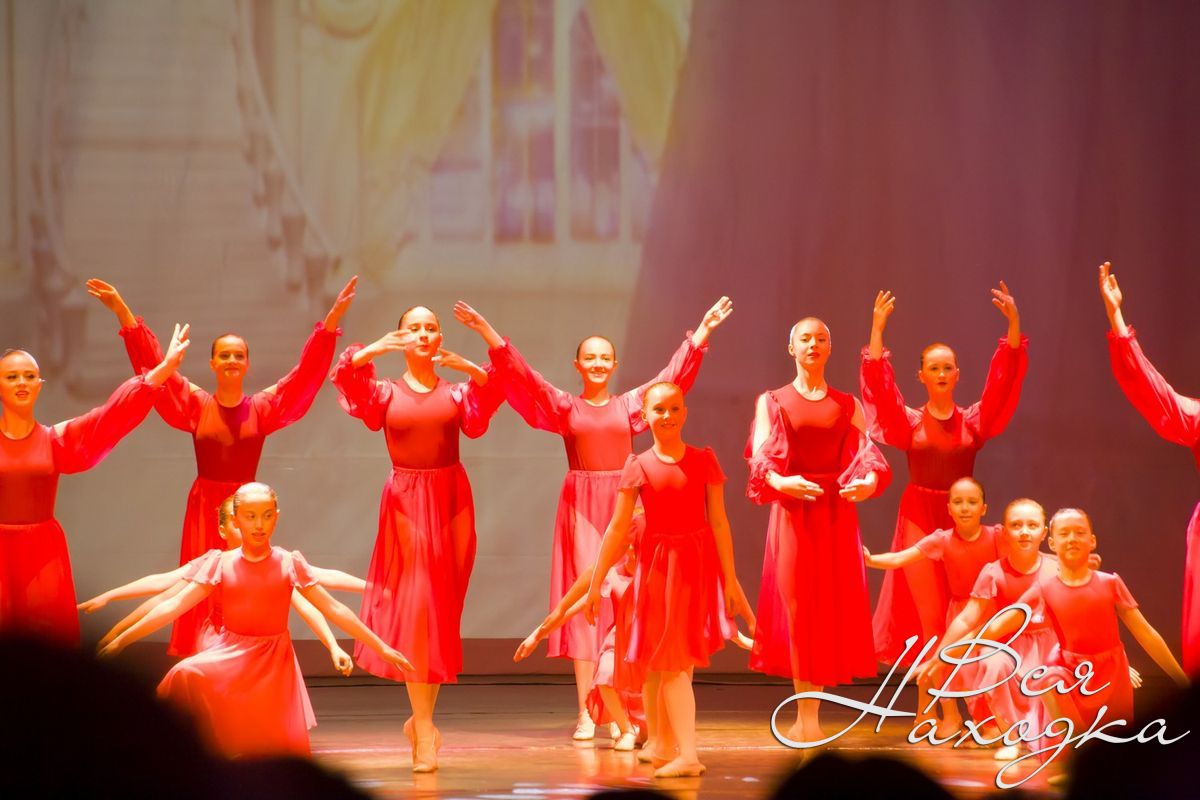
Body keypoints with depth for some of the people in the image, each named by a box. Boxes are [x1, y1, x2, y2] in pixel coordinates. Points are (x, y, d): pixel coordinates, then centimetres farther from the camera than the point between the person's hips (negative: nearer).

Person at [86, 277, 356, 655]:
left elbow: (306, 372, -3)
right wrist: (122, 312, -11)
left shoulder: (264, 407, 1)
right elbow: (153, 365, -4)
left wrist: (332, 319, -12)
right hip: (205, 508, 0)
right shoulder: (196, 405, 0)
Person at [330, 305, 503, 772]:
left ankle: (422, 716, 17)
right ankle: (424, 731, -7)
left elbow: (489, 397, -11)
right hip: (406, 500, -2)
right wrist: (372, 351, -27)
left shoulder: (457, 390, 9)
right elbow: (345, 378, -11)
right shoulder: (385, 393, 7)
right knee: (414, 606, -7)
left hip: (451, 499, 2)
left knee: (444, 609, 2)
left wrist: (470, 368, -27)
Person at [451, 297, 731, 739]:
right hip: (581, 506, -1)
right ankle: (586, 713, -5)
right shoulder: (564, 406, 6)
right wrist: (488, 334, -13)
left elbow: (674, 374, 9)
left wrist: (702, 331, 4)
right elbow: (524, 375, -3)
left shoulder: (631, 404, 9)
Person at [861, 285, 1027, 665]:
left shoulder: (973, 421, 4)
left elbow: (1003, 382, -5)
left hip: (961, 521, 1)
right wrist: (877, 330, -22)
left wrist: (1014, 324, -17)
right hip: (919, 520, -1)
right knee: (928, 614, -4)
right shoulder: (908, 422, 2)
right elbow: (880, 388, -11)